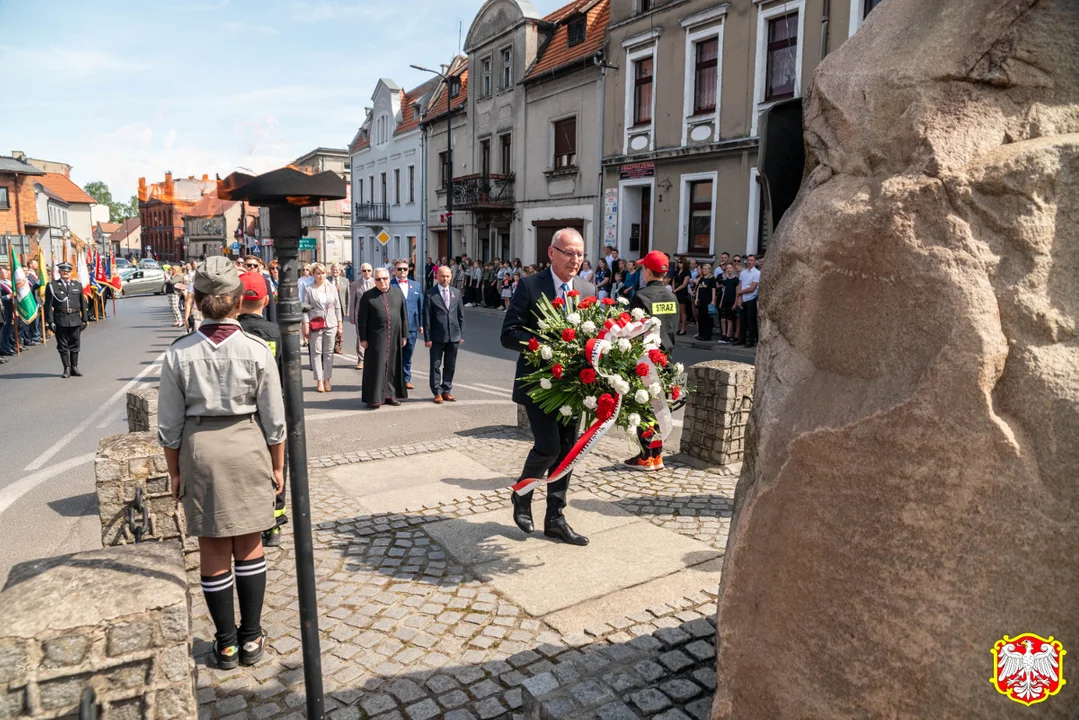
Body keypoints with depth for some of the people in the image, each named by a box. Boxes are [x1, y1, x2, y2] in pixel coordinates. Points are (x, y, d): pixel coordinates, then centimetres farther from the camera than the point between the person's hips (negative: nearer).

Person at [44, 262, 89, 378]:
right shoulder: (52, 286, 2)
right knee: (63, 346, 4)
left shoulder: (78, 285, 10)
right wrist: (50, 321, -7)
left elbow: (83, 303, 11)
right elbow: (48, 305, -1)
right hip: (60, 321, -2)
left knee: (75, 345, 7)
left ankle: (74, 367, 16)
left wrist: (85, 319, 6)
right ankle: (67, 368, 11)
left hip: (75, 320, 2)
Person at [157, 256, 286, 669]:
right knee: (249, 544, 14)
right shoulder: (257, 350, -10)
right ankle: (251, 639, 24)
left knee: (214, 549, 13)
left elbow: (169, 425, -2)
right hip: (247, 447, 0)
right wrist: (277, 464, 7)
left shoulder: (179, 353, -7)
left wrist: (174, 471, 11)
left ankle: (226, 643, 25)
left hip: (198, 449, 1)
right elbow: (274, 418, -5)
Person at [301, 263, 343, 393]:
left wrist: (340, 324, 7)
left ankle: (327, 380, 12)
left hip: (331, 325, 2)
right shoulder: (308, 289, 0)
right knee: (316, 353, 1)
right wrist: (305, 325, -10)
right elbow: (305, 308, -3)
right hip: (315, 325, -2)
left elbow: (337, 306, 10)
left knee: (329, 353, 6)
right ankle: (319, 381, 6)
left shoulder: (332, 287, 8)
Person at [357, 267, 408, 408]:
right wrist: (363, 338, -6)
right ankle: (373, 398, 6)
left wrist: (404, 335, 6)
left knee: (393, 366, 9)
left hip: (394, 338, 3)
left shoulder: (398, 294, 8)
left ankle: (390, 394, 20)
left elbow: (404, 316, 10)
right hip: (376, 338, -3)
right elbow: (361, 319, -1)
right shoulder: (367, 296, -1)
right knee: (376, 366, -1)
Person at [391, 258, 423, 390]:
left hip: (411, 325, 4)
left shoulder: (415, 285, 12)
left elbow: (420, 305, 13)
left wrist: (421, 324, 8)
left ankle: (407, 379, 22)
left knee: (408, 354, 12)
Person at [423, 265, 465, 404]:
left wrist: (462, 334, 6)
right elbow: (427, 318, -5)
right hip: (437, 336, -4)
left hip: (453, 335, 4)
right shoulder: (430, 294, -4)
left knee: (450, 366, 10)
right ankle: (437, 392, 12)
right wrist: (428, 338, -9)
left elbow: (461, 315, 11)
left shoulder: (456, 292, 8)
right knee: (436, 366, 3)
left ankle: (446, 391, 20)